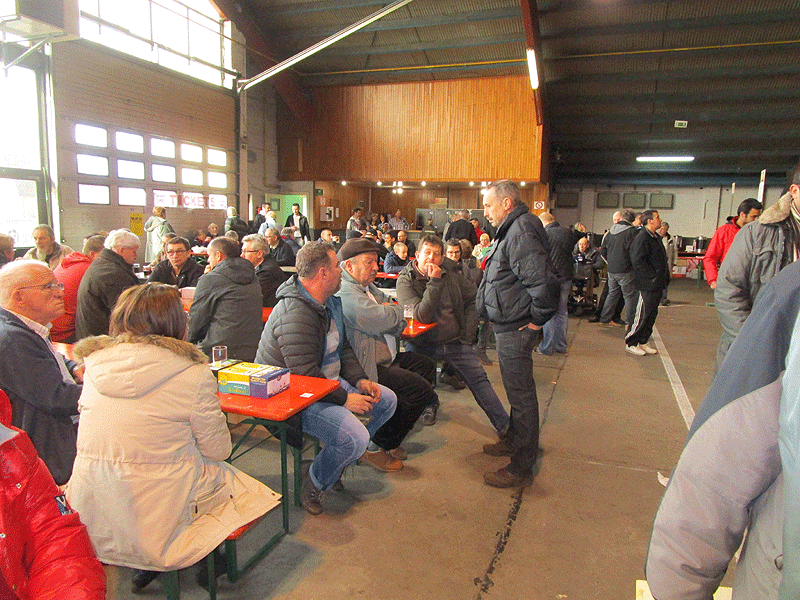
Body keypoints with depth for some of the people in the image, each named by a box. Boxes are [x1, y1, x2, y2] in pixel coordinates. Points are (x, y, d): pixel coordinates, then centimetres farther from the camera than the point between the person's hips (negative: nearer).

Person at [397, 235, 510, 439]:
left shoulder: (451, 273, 1)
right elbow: (422, 316, -24)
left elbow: (473, 299, 11)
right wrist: (435, 282, -27)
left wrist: (468, 333, 3)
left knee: (479, 379, -4)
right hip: (423, 344, -2)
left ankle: (505, 426, 3)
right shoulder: (405, 280, -11)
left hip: (455, 341, 3)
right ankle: (430, 403, 14)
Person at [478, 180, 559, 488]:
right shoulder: (512, 231, 13)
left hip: (515, 330, -11)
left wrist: (537, 319, -18)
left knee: (521, 394, -1)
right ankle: (515, 440, 41)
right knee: (517, 390, 23)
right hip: (509, 325, 11)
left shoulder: (521, 234, -21)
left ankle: (521, 467, 10)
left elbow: (545, 281, -30)